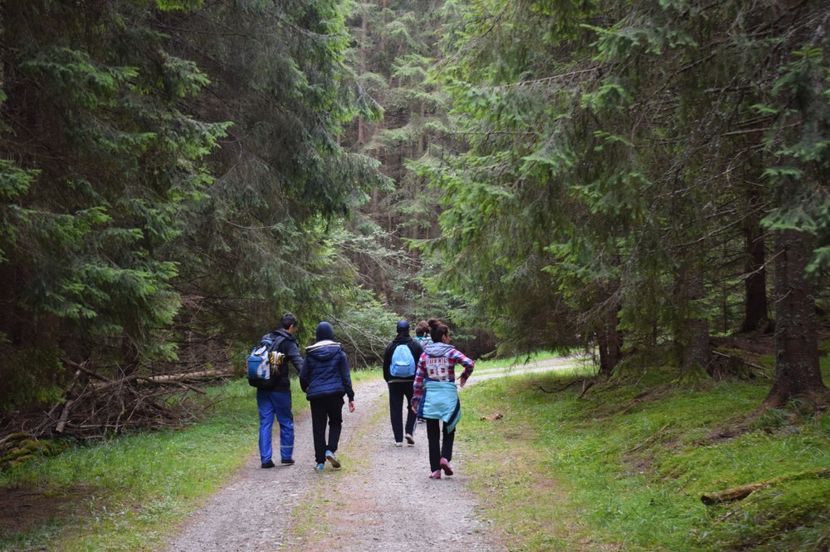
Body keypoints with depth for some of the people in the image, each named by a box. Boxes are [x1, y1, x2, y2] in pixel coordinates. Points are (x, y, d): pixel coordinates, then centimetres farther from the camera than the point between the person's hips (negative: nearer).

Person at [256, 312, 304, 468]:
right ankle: (286, 456, 14)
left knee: (265, 423, 6)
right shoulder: (288, 342, -7)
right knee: (286, 423, 9)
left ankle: (266, 459, 3)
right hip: (279, 388, -5)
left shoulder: (265, 339, 13)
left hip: (262, 388, 5)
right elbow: (298, 361, -21)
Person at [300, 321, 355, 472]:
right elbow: (345, 376, -1)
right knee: (335, 423, 16)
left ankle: (320, 461, 5)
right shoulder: (338, 351, 0)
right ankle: (330, 450, -5)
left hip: (316, 394, 1)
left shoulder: (310, 354, 3)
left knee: (318, 427, 6)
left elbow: (303, 376, 7)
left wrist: (307, 389, 27)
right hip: (335, 394, -1)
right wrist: (351, 397, 2)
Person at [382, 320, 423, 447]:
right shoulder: (416, 345, -2)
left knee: (395, 409, 5)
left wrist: (388, 380, 15)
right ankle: (409, 432, -2)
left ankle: (398, 439, 2)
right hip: (412, 381, -1)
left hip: (394, 382, 1)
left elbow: (385, 365, 5)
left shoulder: (391, 346, 1)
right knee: (413, 407, 14)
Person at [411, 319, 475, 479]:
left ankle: (435, 469, 8)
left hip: (430, 398, 2)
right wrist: (464, 377, 3)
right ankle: (445, 457, -4)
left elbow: (418, 379, 2)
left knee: (433, 434, 9)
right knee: (449, 430, 18)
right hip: (449, 396, -2)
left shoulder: (424, 355, 3)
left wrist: (416, 400, 7)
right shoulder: (451, 352, -4)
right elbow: (469, 364, -17)